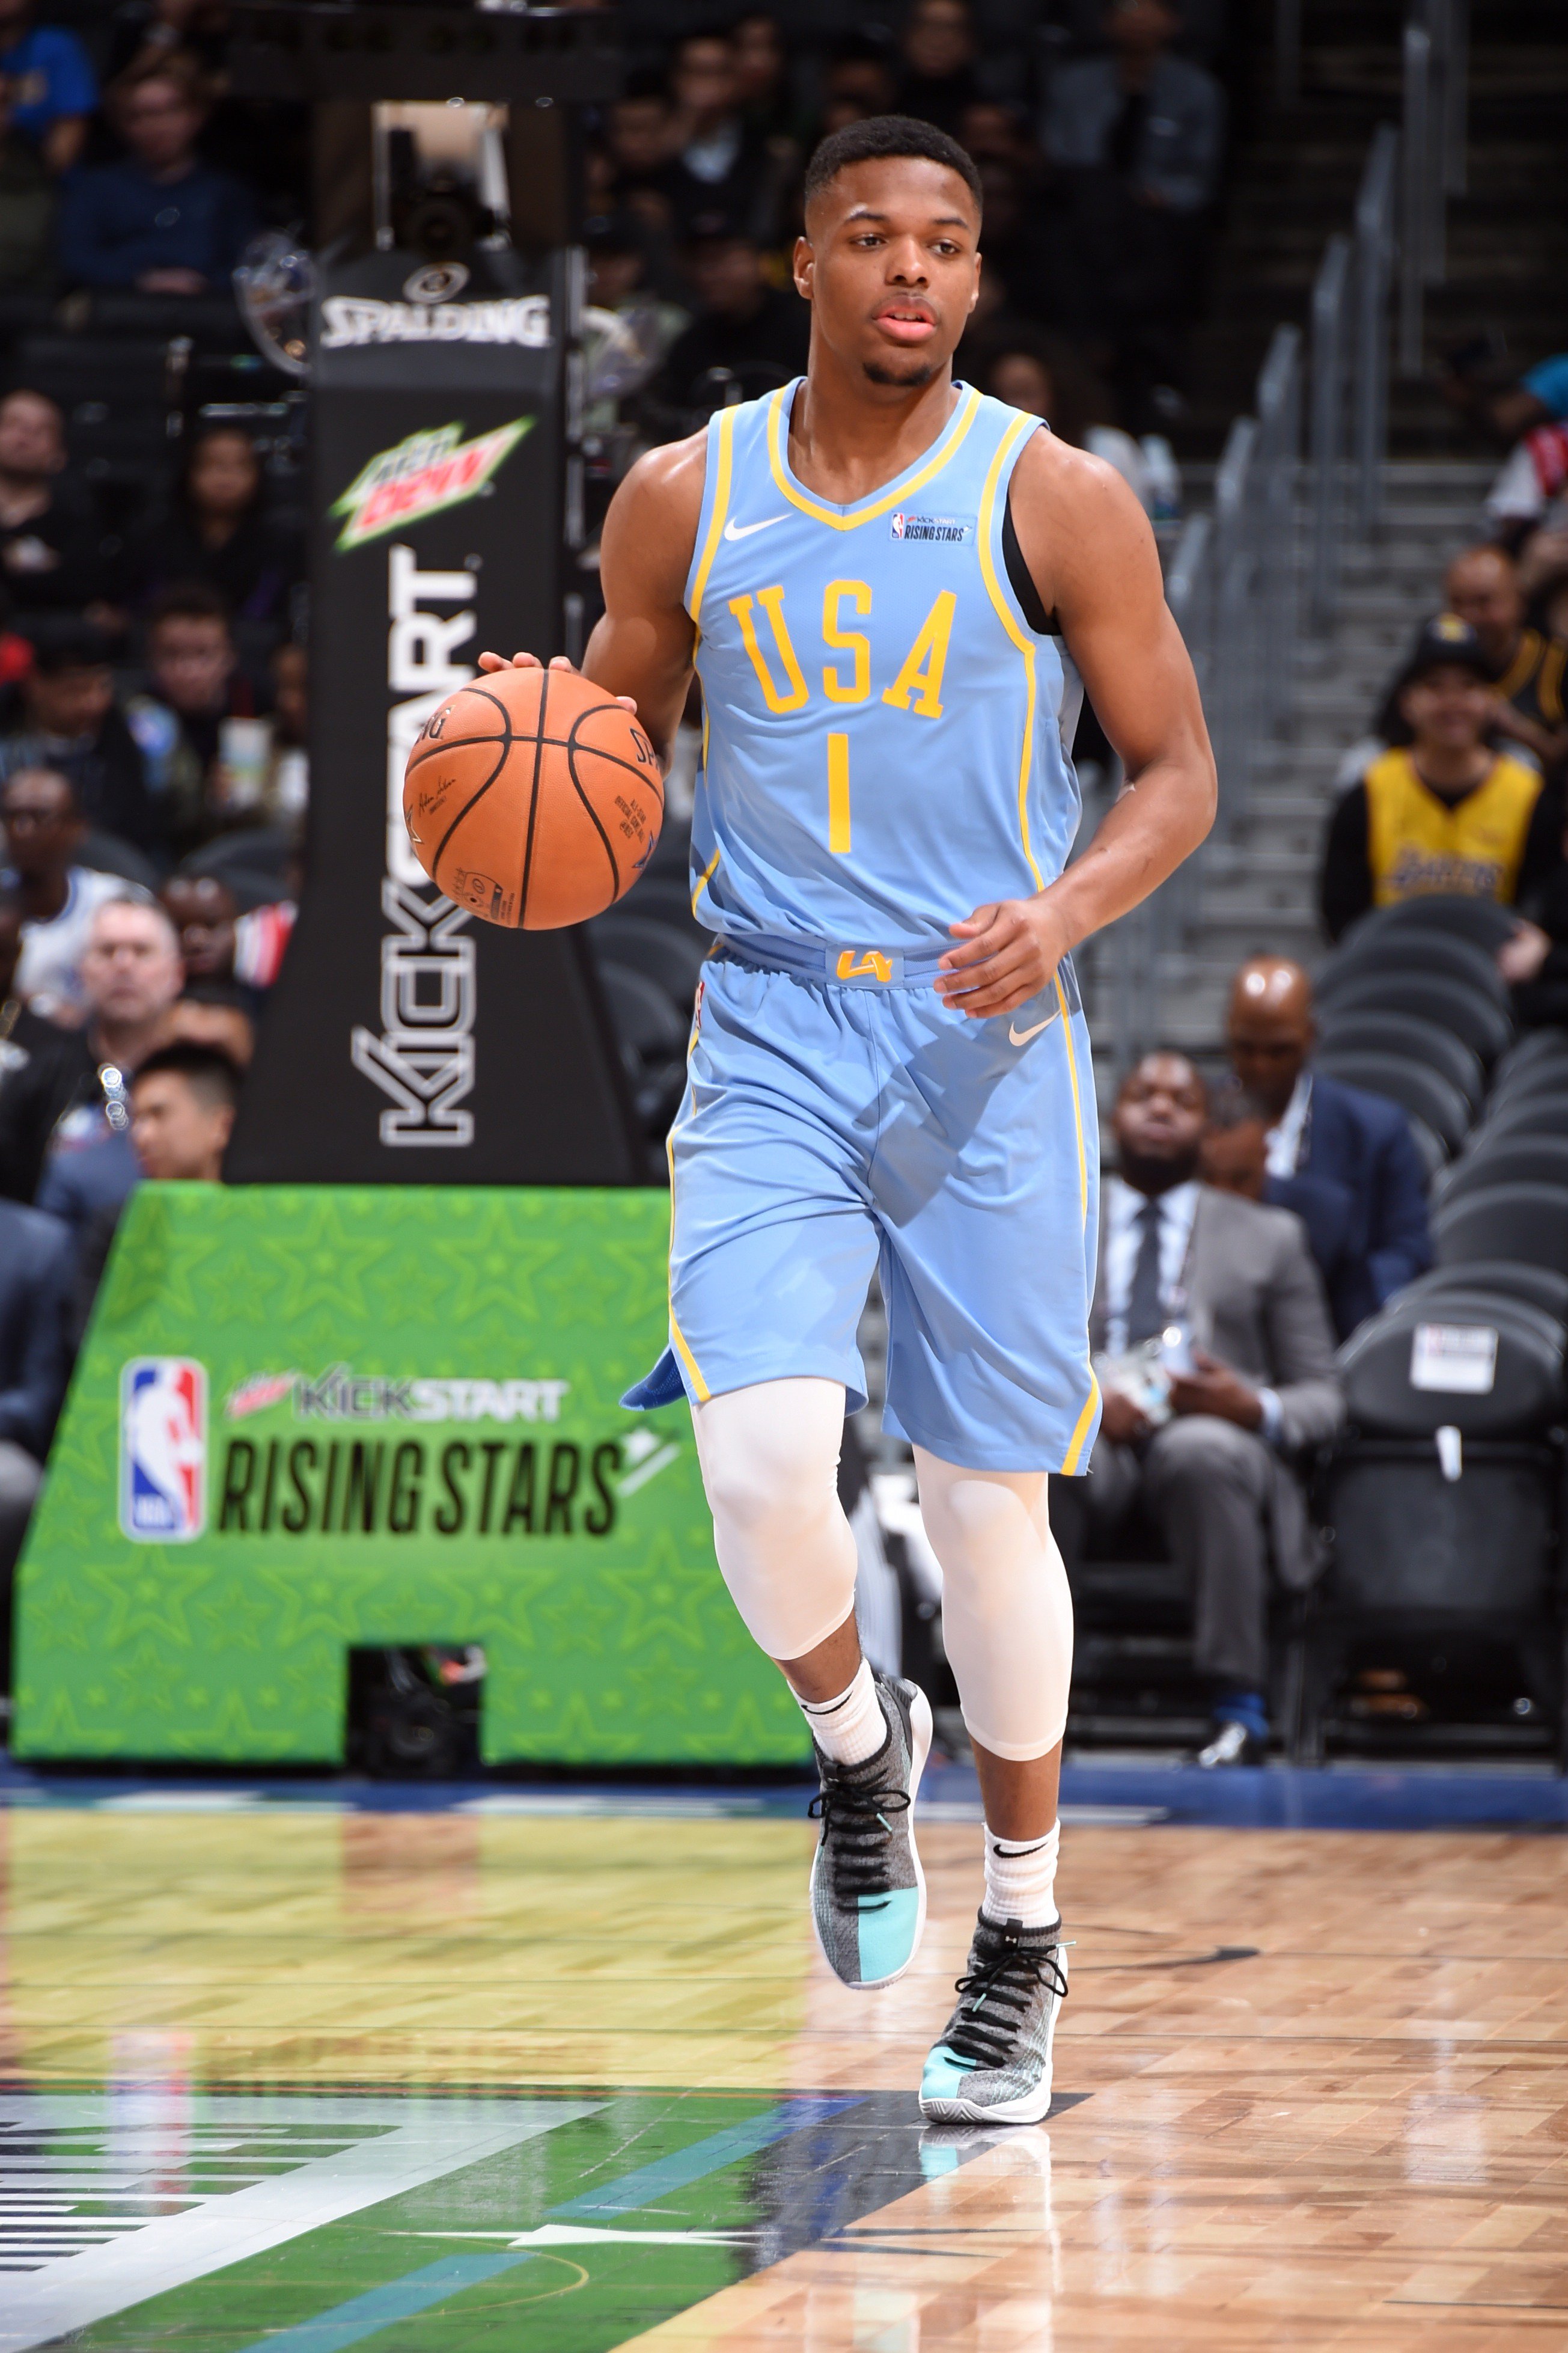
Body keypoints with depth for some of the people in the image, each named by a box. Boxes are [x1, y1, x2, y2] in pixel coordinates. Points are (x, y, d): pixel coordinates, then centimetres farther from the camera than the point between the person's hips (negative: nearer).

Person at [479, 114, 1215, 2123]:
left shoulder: (1056, 501, -3)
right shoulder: (683, 500, 3)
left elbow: (1176, 771, 1)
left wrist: (1071, 906, -18)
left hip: (987, 1050, -1)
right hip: (770, 1038, 1)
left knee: (986, 1506, 3)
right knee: (761, 1468, -17)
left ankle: (1024, 1934, 22)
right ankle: (857, 1739, 17)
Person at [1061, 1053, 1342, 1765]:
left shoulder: (1270, 1238, 24)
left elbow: (1322, 1397, 17)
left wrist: (1256, 1408, -8)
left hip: (1215, 1434, 0)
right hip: (1085, 1437, 0)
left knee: (1202, 1452, -40)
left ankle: (1240, 1704, -37)